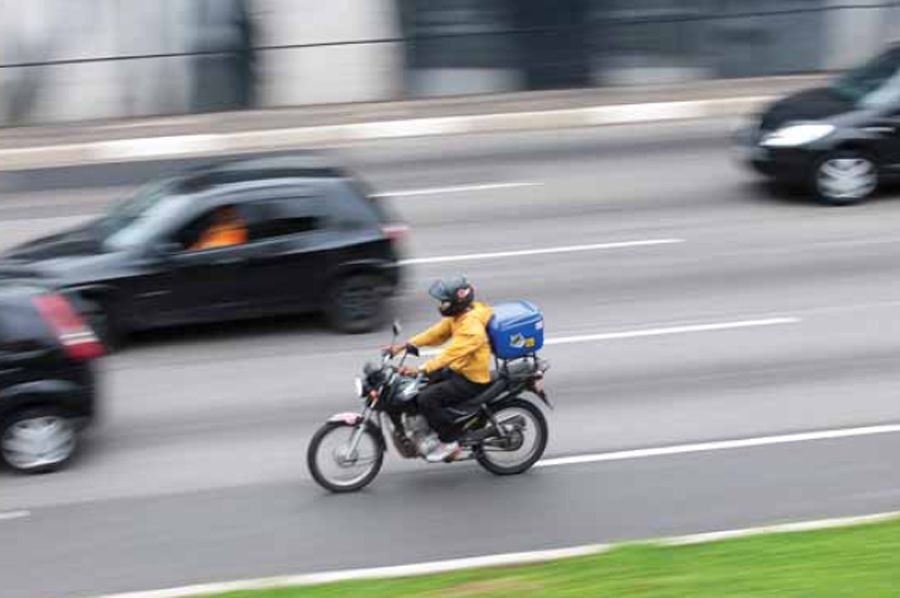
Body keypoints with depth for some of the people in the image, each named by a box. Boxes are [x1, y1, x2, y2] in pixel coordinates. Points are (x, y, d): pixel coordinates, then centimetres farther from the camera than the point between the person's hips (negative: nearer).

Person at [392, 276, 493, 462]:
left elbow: (451, 353, -35)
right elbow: (436, 333, 8)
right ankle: (441, 432, 20)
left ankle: (450, 443, -7)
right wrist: (404, 345, 0)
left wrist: (420, 369, -41)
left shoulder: (472, 327, -27)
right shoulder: (457, 316, 3)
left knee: (427, 398, -22)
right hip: (458, 370, 10)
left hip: (472, 380, -10)